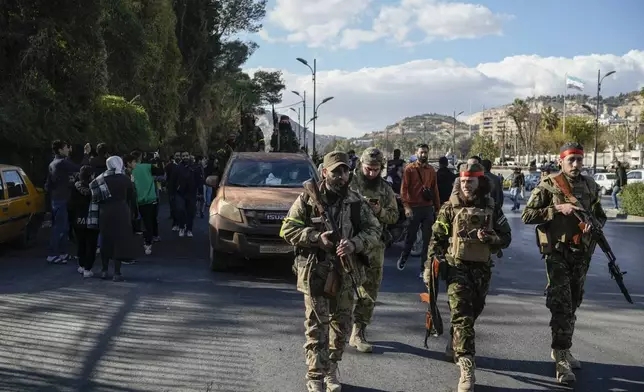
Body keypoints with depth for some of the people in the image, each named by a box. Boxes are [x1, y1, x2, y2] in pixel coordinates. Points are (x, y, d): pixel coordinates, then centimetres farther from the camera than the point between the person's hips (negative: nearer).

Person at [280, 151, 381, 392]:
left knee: (341, 325, 14)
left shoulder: (356, 202, 3)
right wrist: (317, 237, -17)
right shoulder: (307, 200, -3)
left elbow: (374, 231, 2)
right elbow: (288, 230, -3)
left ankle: (331, 371, 31)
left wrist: (353, 244, -17)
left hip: (345, 275, 3)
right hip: (315, 273, -3)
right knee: (316, 327, -2)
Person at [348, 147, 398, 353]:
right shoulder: (348, 183, -1)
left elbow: (394, 216, 11)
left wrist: (380, 211, -10)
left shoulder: (385, 189, 10)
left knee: (369, 293, 6)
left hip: (374, 247, 4)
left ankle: (358, 334, 16)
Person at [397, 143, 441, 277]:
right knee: (411, 237, 7)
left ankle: (424, 267, 10)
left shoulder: (431, 170, 10)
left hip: (428, 208, 4)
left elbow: (435, 189, 14)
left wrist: (438, 208, 11)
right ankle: (403, 258, 32)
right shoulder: (409, 169, -4)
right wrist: (406, 206, -19)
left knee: (427, 239, 3)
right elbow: (404, 188, -9)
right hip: (414, 208, -4)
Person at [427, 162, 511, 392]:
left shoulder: (491, 209, 4)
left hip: (482, 269, 4)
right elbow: (437, 239, 1)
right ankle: (466, 369, -18)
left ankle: (454, 346, 42)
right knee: (462, 316, -13)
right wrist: (430, 266, -5)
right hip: (457, 267, -3)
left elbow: (506, 237, 5)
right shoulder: (450, 208, -2)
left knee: (472, 313, 16)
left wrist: (489, 238, -15)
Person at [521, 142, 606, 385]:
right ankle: (561, 359, -8)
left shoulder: (590, 186, 7)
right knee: (561, 305, -10)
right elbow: (527, 216, -10)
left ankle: (561, 350, 29)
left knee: (573, 304, 14)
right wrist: (558, 209, -19)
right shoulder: (548, 186, -7)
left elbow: (600, 216, 17)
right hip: (557, 253, -5)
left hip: (582, 253, 5)